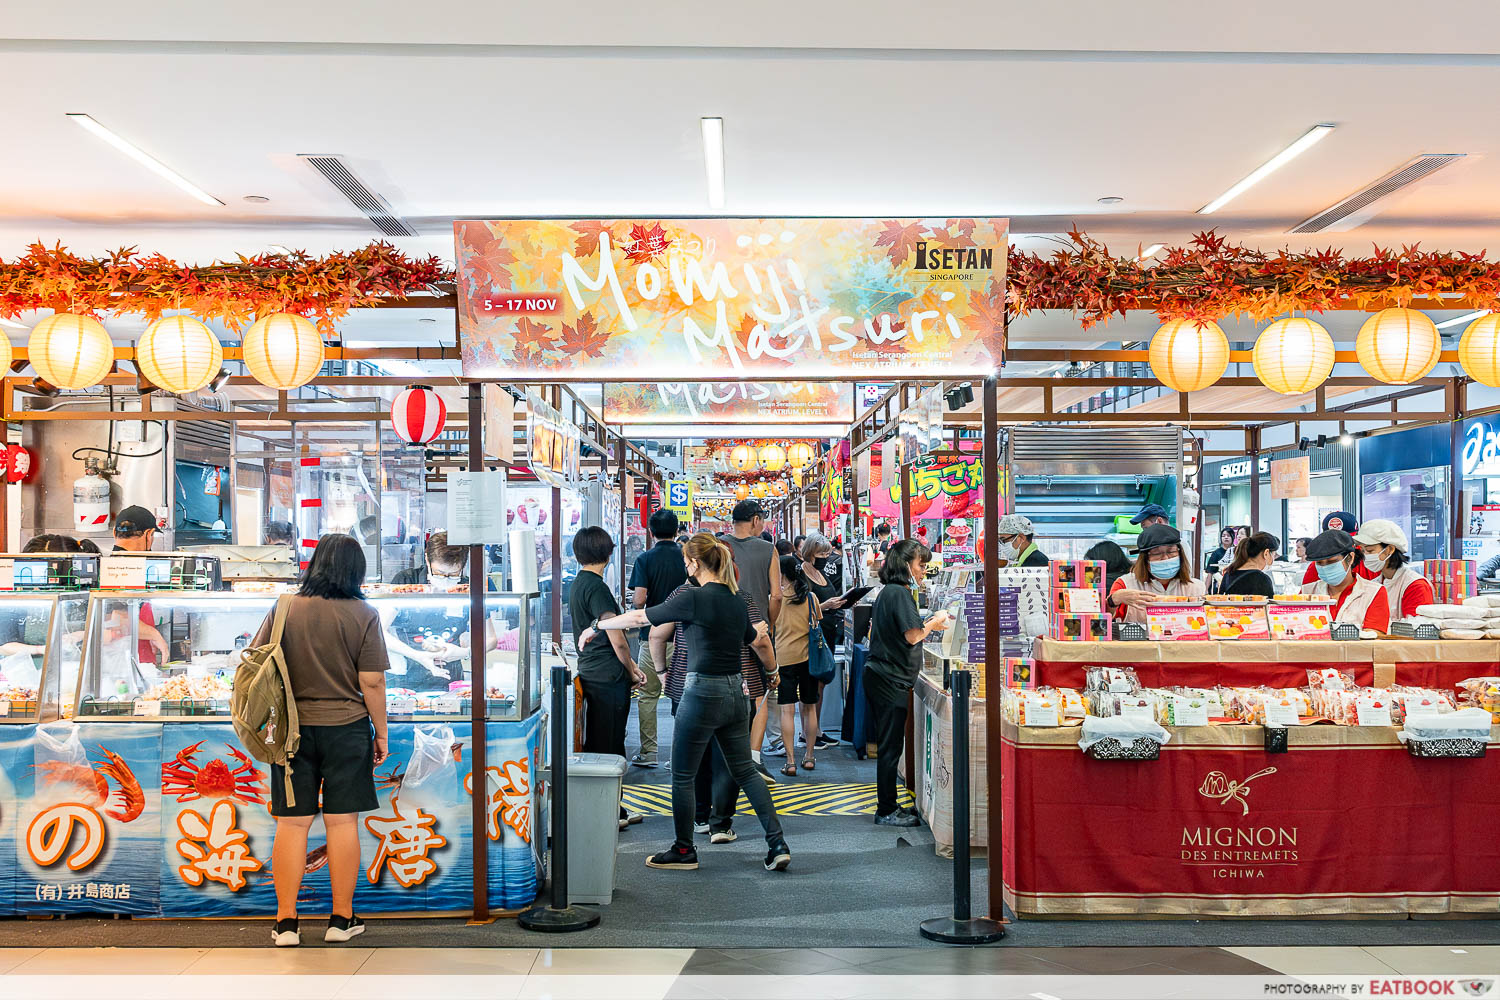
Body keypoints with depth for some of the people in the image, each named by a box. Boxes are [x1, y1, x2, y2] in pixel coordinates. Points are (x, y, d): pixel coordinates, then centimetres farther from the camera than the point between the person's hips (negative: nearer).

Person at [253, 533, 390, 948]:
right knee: (342, 821, 5)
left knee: (291, 822, 7)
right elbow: (372, 682, -9)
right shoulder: (363, 615, -7)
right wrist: (381, 732, 3)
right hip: (346, 728, -2)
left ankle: (286, 921, 12)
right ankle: (342, 919, 14)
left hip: (292, 728, 2)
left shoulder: (284, 608, -1)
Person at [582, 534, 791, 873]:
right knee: (745, 770, 14)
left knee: (683, 775, 8)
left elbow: (640, 618, -8)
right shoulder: (736, 599, 9)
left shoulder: (694, 598, -13)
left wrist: (596, 627, 5)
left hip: (703, 693, -7)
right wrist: (773, 671, 42)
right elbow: (759, 641, 23)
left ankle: (684, 850, 19)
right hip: (736, 692, 7)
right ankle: (777, 844, 9)